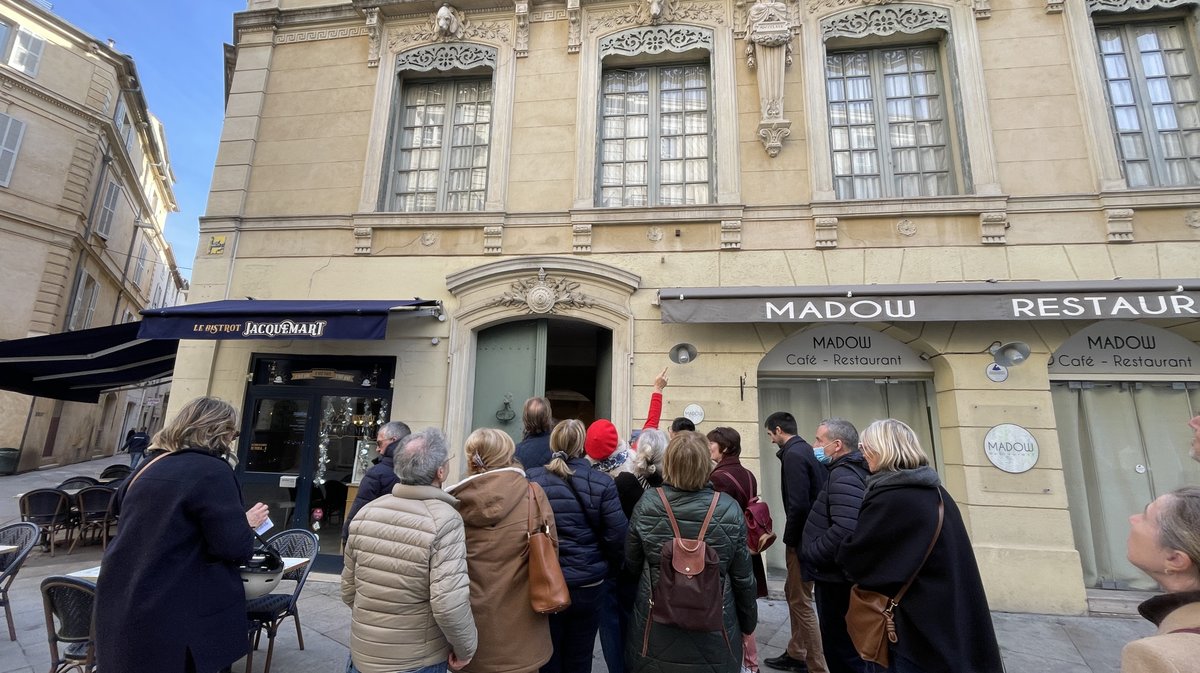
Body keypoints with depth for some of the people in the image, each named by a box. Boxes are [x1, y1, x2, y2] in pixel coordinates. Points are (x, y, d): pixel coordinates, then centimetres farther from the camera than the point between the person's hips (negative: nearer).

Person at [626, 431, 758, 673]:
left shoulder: (646, 505, -14)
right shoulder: (729, 510, -15)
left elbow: (631, 561, 1)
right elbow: (743, 577, -5)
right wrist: (748, 625, 10)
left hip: (656, 631, 1)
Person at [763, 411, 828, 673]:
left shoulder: (793, 455, -19)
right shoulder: (806, 450, 9)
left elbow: (798, 504, -25)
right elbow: (814, 494, 12)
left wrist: (789, 539, -11)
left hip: (802, 538, -10)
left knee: (801, 602, 2)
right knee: (792, 593, 20)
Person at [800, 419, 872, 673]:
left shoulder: (844, 475, -21)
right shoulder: (854, 471, 11)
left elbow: (844, 530, -33)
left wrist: (809, 554, -20)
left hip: (837, 579, -10)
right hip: (842, 575, 10)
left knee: (842, 651, 3)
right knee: (855, 649, 21)